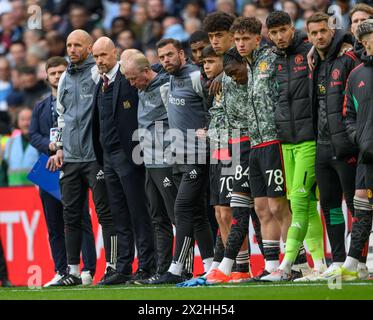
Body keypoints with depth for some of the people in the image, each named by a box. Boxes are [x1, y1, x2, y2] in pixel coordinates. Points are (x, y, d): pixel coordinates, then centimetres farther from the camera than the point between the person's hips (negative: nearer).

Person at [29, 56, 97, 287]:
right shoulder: (41, 107, 19)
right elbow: (33, 135, 13)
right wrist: (49, 146, -8)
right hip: (49, 169, 5)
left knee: (81, 220, -8)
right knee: (55, 225, 6)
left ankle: (88, 271, -9)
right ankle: (61, 272, 9)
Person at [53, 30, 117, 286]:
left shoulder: (98, 72, -5)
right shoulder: (66, 78, 16)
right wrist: (60, 147, 17)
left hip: (95, 156, -7)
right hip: (70, 158, 7)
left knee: (106, 212, -4)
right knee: (71, 214, 7)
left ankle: (112, 267, -2)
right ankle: (73, 271, 11)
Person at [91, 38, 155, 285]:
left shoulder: (128, 78, -8)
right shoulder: (101, 84, 15)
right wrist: (100, 156, 14)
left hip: (127, 153, -8)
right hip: (108, 155, 8)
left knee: (138, 212, -4)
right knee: (119, 216, 9)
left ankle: (146, 267, -2)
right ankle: (123, 269, 10)